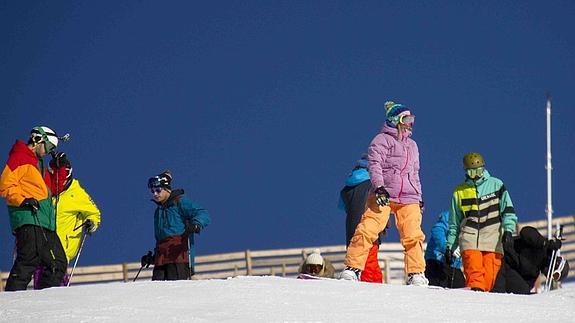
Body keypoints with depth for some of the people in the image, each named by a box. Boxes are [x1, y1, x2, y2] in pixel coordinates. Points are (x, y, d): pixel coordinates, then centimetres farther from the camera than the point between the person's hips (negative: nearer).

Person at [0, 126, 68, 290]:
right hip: (28, 217, -10)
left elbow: (53, 189, 31)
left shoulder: (39, 164, 28)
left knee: (58, 263, 5)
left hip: (46, 222, 10)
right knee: (29, 259, -21)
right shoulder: (20, 157, 0)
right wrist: (22, 201, -20)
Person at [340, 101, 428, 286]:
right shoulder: (382, 140, 3)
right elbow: (375, 165, -8)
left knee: (413, 236, -5)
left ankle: (416, 274, 1)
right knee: (368, 230, -16)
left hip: (409, 199, 5)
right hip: (383, 195, -5)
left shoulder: (412, 145, 24)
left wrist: (419, 198, 25)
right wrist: (379, 187, -22)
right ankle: (353, 267, -13)